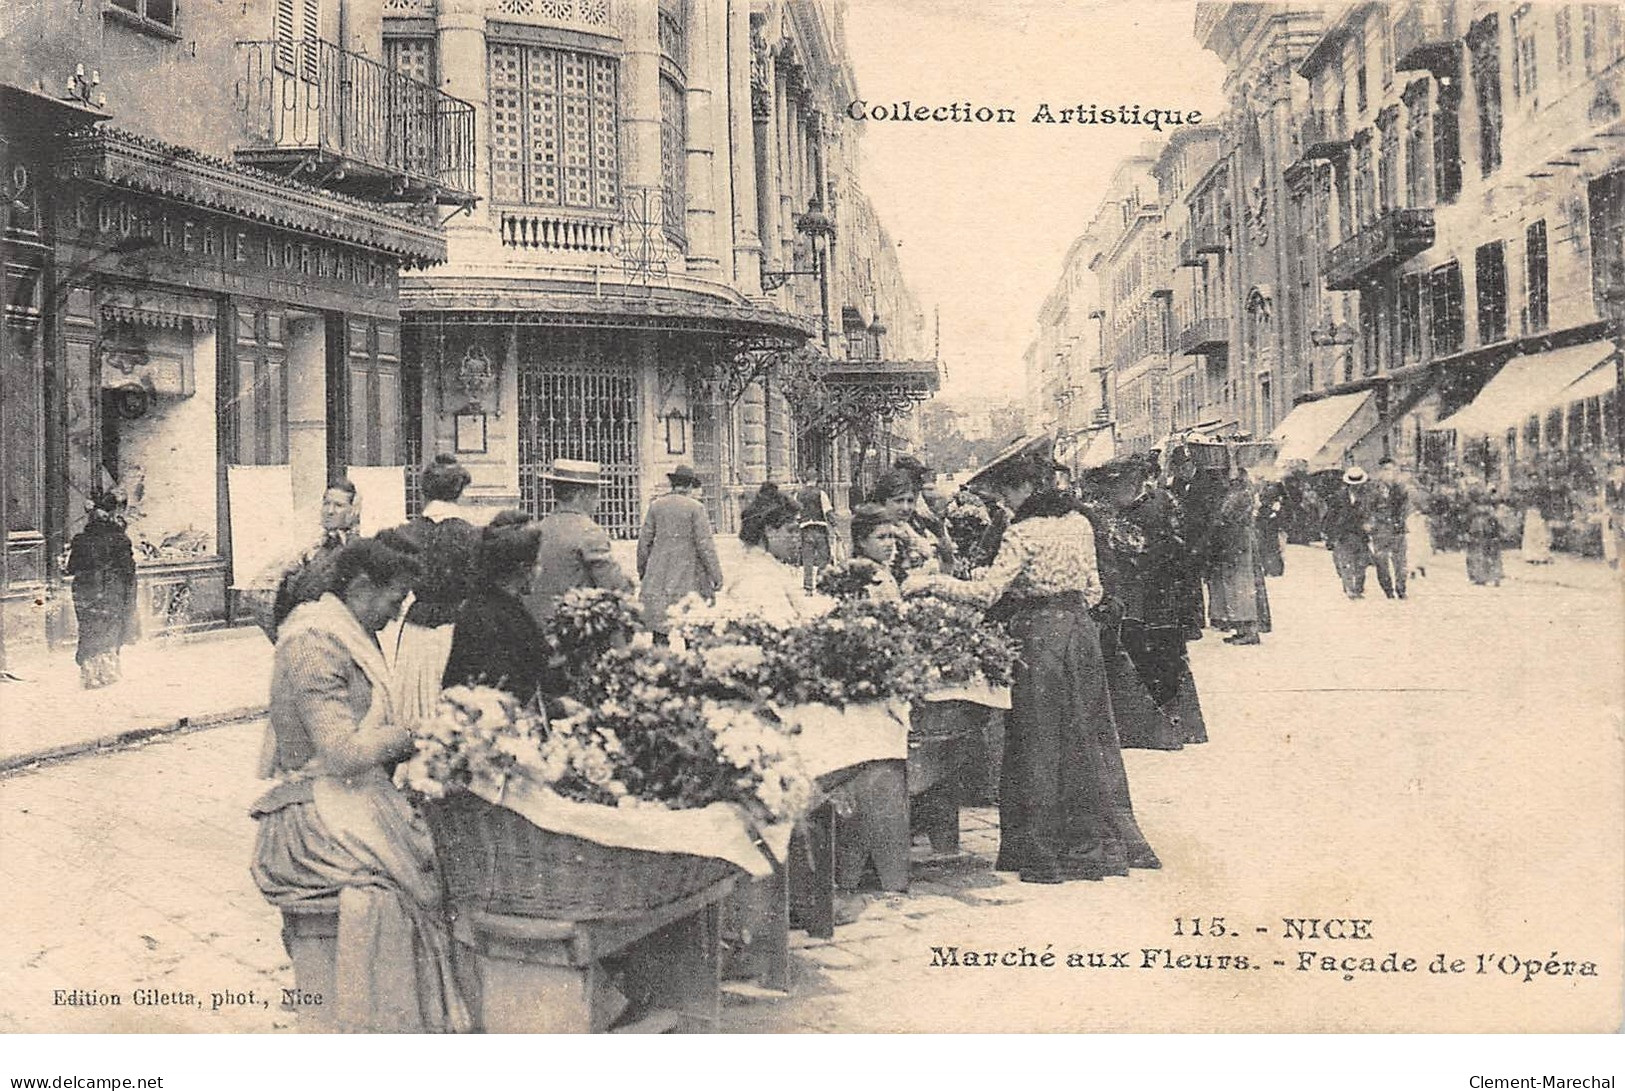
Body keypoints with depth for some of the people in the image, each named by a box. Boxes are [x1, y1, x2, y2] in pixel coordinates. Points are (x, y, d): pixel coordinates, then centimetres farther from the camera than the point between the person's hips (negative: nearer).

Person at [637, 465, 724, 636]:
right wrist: (716, 575, -2)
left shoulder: (656, 506, 5)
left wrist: (642, 570, 22)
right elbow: (704, 544, -8)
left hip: (659, 575, 3)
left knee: (659, 625, 3)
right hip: (688, 575, -3)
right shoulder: (695, 508, -6)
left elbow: (644, 541, 9)